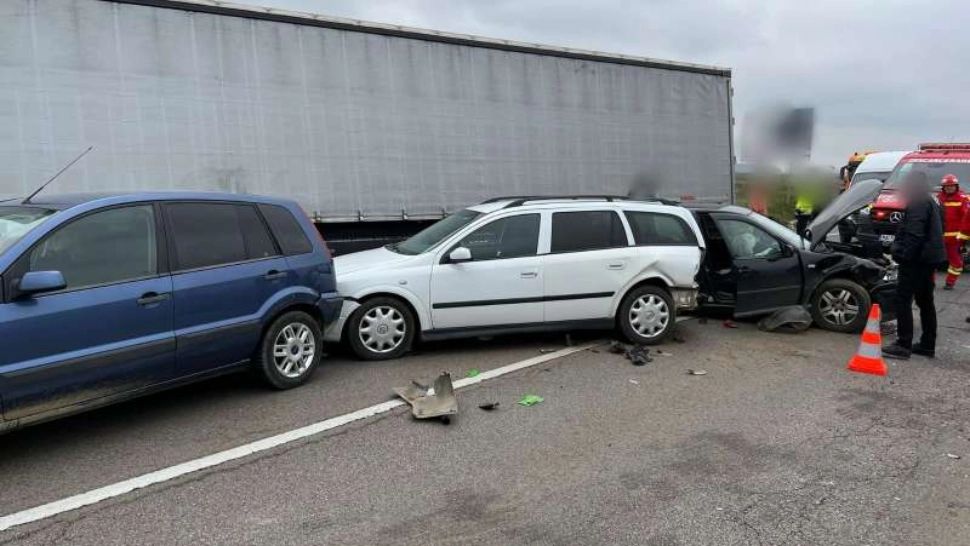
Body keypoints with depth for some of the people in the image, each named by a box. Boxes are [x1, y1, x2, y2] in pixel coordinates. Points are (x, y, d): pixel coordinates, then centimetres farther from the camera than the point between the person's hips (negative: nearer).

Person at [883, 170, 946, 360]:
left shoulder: (918, 203, -14)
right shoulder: (930, 202, 19)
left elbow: (914, 234, -24)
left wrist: (904, 255, -23)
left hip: (916, 259, -11)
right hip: (928, 258, 11)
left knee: (903, 299, -11)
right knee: (925, 301, 14)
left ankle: (904, 345, -13)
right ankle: (928, 345, 20)